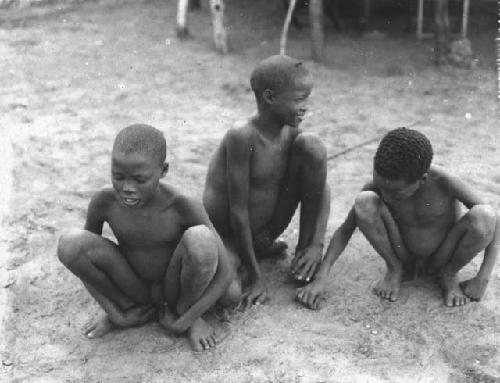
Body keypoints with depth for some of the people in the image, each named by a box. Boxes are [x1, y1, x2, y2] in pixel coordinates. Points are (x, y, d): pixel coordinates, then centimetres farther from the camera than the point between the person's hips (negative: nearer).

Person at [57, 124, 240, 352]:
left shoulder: (183, 207, -27)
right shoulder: (103, 202, -20)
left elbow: (225, 274, -23)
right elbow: (81, 253, -5)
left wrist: (185, 321, -23)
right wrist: (113, 312, -12)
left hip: (175, 289, -2)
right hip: (133, 288, 2)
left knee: (199, 238, -35)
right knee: (69, 242, -23)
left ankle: (182, 311, -4)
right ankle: (129, 307, 1)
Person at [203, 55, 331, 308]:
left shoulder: (291, 133, -7)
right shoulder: (242, 138, -27)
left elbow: (321, 189, -2)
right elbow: (238, 212, -26)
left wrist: (316, 244, -15)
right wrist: (255, 277, -23)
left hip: (267, 227, 5)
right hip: (227, 233, -5)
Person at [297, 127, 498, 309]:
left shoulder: (442, 181, -28)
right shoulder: (376, 187, -22)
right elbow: (345, 230, -15)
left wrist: (482, 279, -25)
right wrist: (320, 279, -24)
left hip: (440, 260, -1)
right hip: (402, 254, 1)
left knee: (483, 216, -31)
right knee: (364, 201, -27)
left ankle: (448, 274, -1)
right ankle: (395, 268, -1)